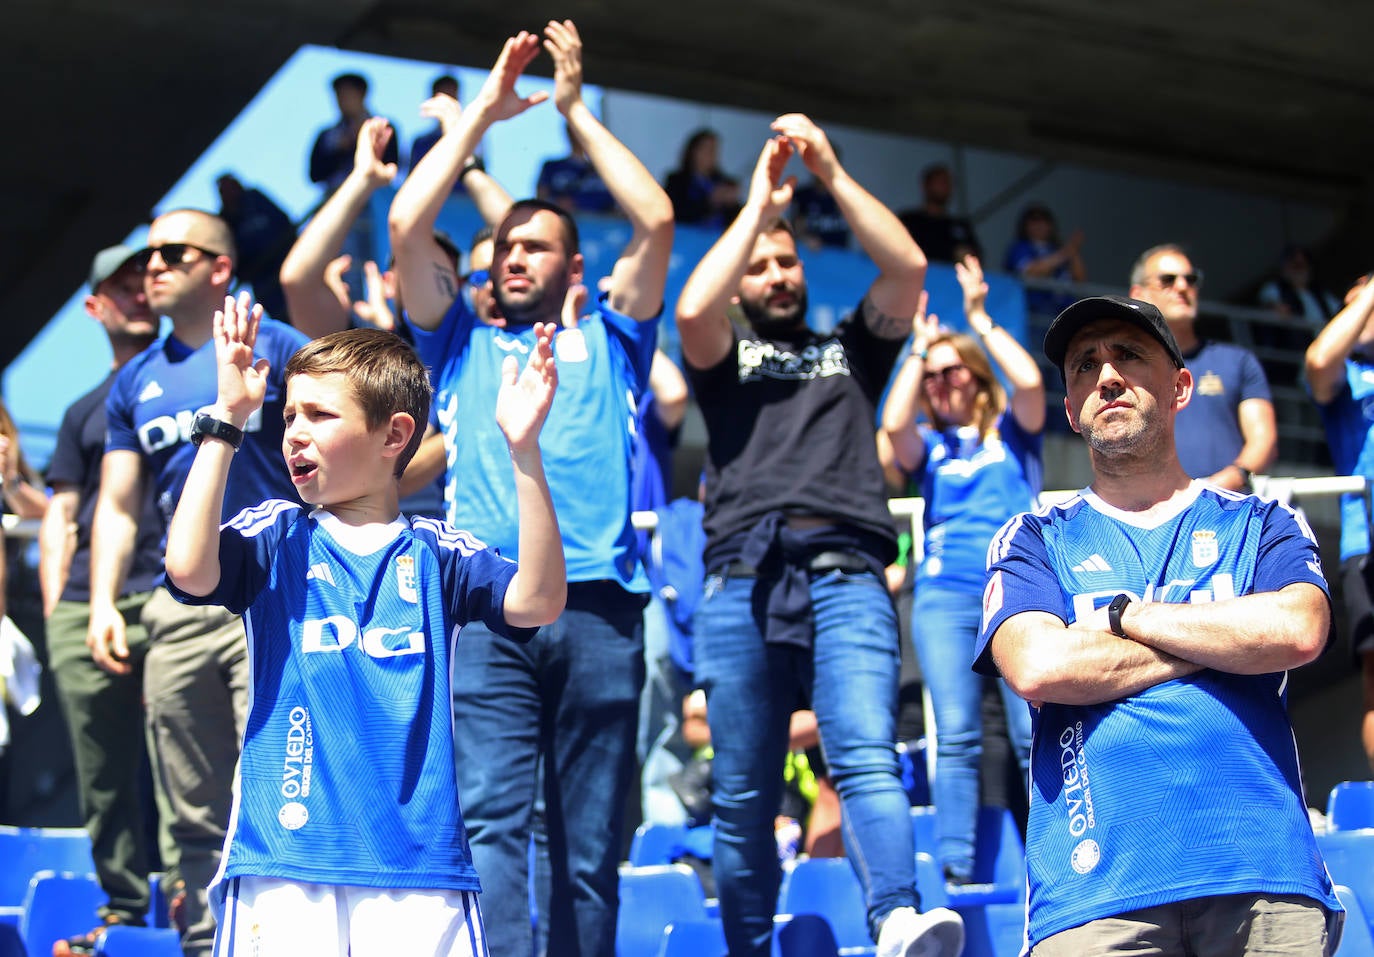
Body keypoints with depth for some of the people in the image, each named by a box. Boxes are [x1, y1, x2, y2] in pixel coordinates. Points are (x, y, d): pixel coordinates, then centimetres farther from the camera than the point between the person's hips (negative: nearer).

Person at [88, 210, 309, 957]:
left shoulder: (274, 347, 2)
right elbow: (117, 504, 17)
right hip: (179, 607, 5)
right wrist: (103, 603, 5)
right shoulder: (136, 382, 17)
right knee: (194, 813, 10)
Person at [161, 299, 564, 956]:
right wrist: (226, 419, -9)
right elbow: (189, 569, -12)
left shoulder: (435, 552, 9)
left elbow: (537, 601, -7)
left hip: (417, 856, 1)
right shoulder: (275, 537, 8)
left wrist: (523, 451, -16)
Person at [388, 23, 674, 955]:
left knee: (589, 840, 2)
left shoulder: (606, 345, 23)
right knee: (490, 820, -16)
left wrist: (577, 108, 17)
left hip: (598, 606, 1)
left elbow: (656, 220, 11)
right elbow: (408, 226, 11)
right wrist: (486, 109, 17)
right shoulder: (463, 344, 23)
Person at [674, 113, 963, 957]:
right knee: (743, 796, 0)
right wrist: (759, 202, 8)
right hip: (744, 578, 1)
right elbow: (691, 310, 1)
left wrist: (830, 170, 9)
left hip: (846, 576, -1)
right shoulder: (725, 356, 24)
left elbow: (908, 267, 11)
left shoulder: (851, 349, 27)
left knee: (866, 756, -22)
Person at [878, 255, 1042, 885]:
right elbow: (892, 424, -6)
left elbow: (1030, 380, -6)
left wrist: (979, 319, 3)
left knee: (1036, 734, -10)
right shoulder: (927, 445, 16)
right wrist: (918, 344, 4)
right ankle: (956, 871, -9)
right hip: (945, 596, 1)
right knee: (956, 738, -8)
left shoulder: (1012, 430, 15)